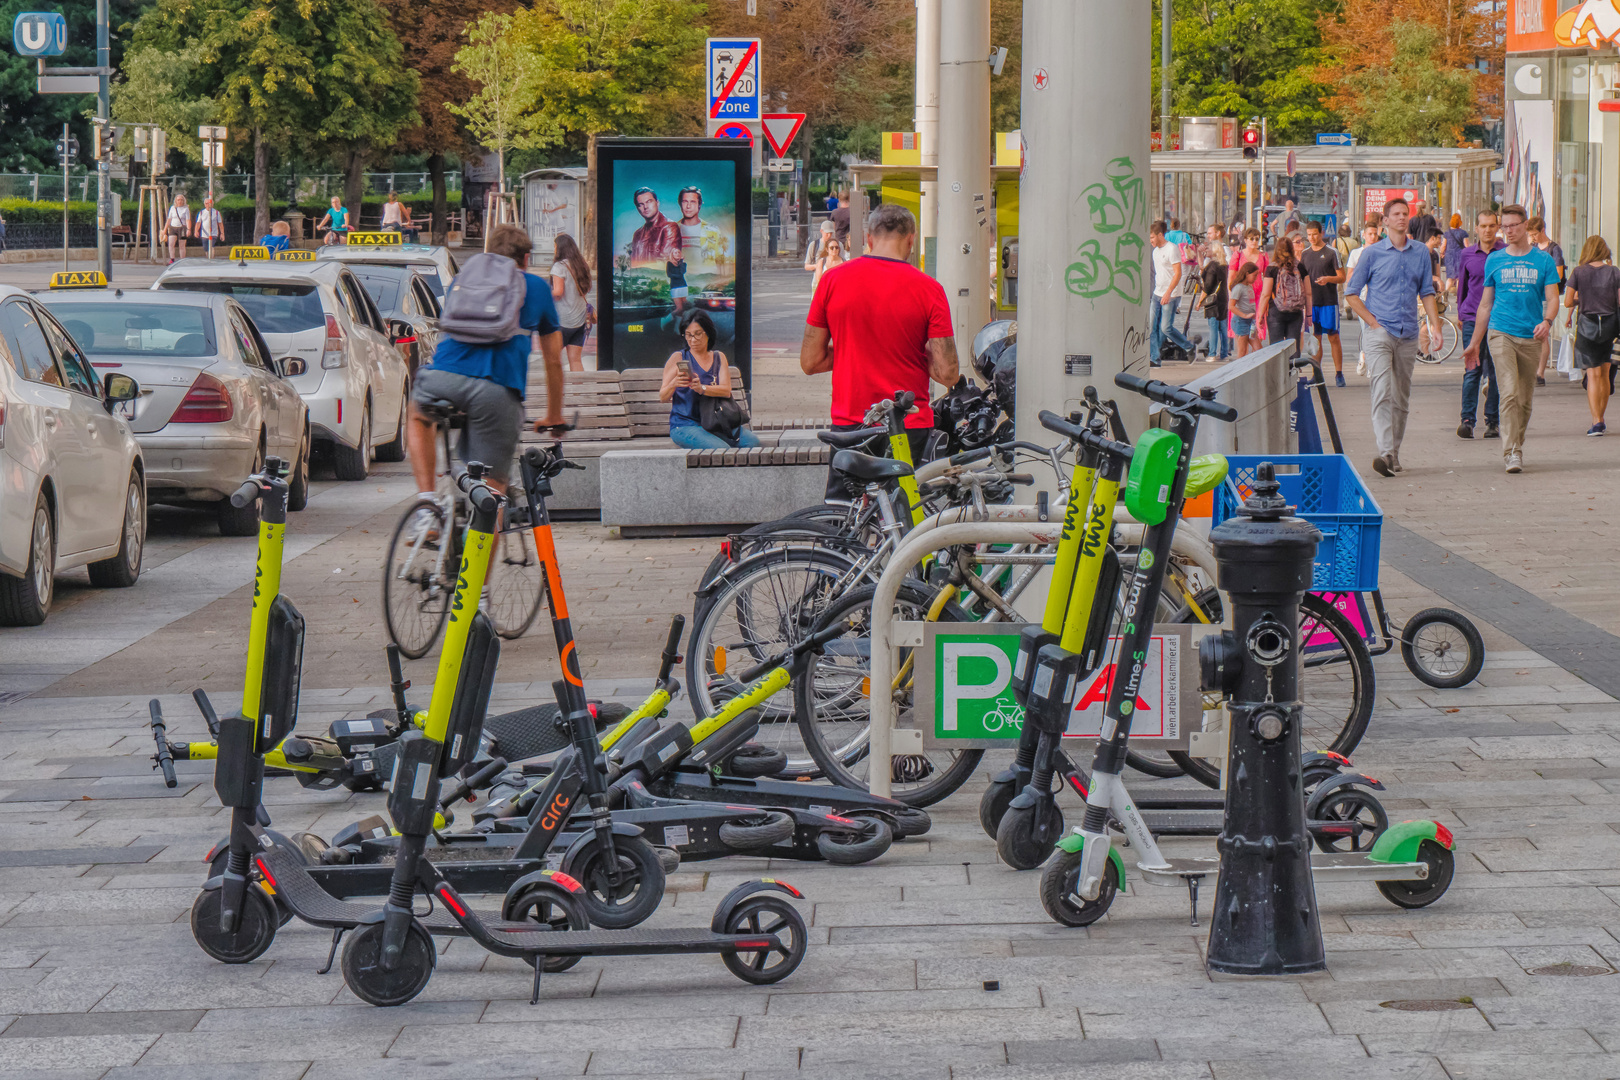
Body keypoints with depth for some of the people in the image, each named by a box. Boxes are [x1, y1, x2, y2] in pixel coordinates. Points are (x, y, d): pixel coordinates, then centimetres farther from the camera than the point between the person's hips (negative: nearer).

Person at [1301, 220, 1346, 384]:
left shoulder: (1331, 252, -2)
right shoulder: (1304, 254, 12)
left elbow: (1342, 278, -2)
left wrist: (1328, 279, -20)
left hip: (1329, 301, -4)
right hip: (1311, 301, 4)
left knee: (1333, 338, -3)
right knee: (1316, 338, 5)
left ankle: (1339, 373, 0)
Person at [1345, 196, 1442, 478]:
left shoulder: (1421, 253, 11)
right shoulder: (1372, 253, 2)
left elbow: (1427, 292, 16)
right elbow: (1352, 293, 5)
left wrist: (1435, 325, 3)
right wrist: (1373, 321, -5)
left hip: (1408, 334, 4)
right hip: (1379, 333, -4)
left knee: (1401, 398, 8)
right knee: (1383, 392, -17)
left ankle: (1394, 453, 18)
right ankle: (1385, 453, -27)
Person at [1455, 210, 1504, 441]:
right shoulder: (1467, 255, 8)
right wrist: (1461, 314, 19)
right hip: (1473, 318, 1)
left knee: (1495, 372, 3)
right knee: (1472, 371, -5)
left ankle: (1493, 422, 8)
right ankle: (1467, 420, -7)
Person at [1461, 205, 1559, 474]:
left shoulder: (1543, 260, 5)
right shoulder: (1494, 260, 8)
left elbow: (1552, 298, 1)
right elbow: (1485, 304, 15)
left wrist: (1547, 321, -21)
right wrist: (1474, 342, 16)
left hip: (1532, 337, 1)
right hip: (1501, 333, -1)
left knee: (1525, 399, 7)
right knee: (1510, 392, -15)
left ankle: (1517, 445, 25)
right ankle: (1511, 452, -18)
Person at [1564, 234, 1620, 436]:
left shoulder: (1579, 272, -6)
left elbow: (1568, 302, -6)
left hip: (1587, 324, -2)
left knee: (1593, 374, -1)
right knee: (1604, 374, 15)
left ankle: (1596, 421, -12)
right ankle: (1601, 420, 24)